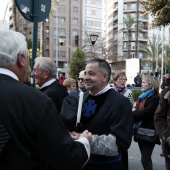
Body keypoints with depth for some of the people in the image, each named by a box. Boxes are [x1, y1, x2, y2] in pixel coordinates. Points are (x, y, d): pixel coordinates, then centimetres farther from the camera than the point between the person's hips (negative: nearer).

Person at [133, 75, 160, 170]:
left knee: (145, 159, -8)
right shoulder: (143, 96, 15)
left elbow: (145, 112, -24)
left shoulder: (155, 98, -14)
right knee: (145, 158, 15)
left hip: (149, 132, -8)